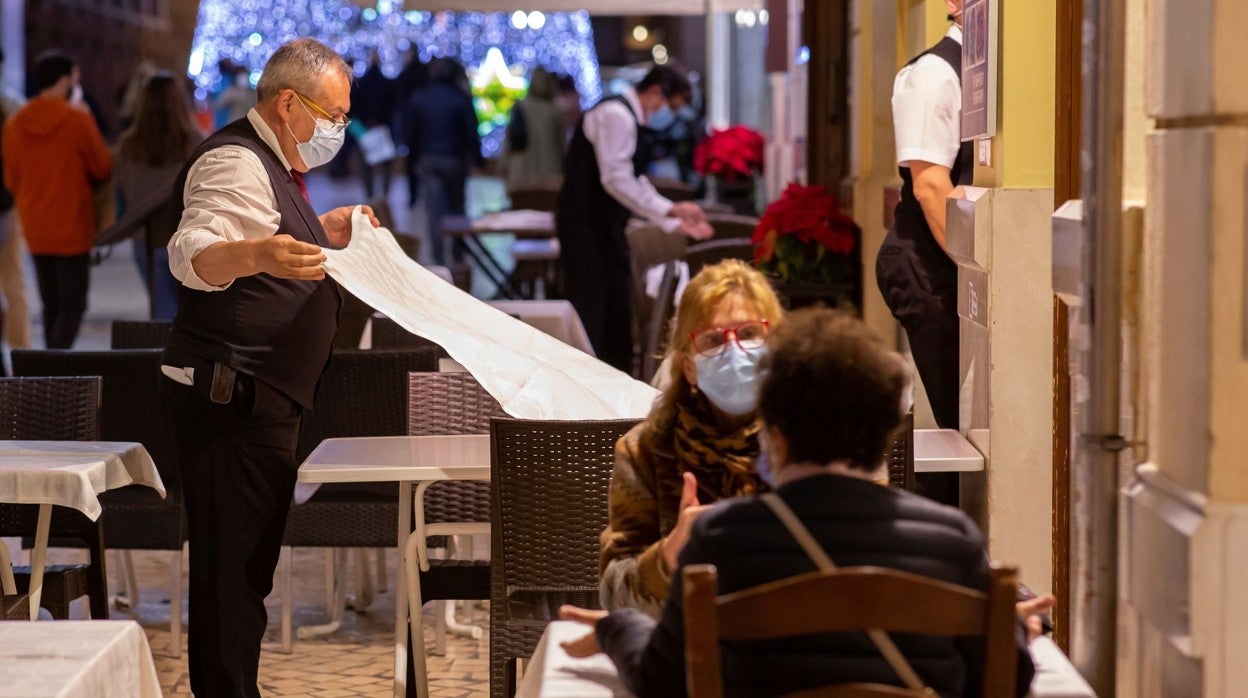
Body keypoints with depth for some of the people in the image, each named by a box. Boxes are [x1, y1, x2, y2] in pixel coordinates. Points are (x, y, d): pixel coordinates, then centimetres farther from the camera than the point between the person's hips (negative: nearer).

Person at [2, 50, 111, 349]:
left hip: (35, 230, 5)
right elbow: (103, 169, -4)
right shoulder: (78, 120, -12)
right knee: (72, 305, -2)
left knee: (51, 305, 13)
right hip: (73, 227, -5)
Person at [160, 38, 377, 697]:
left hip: (258, 396, 11)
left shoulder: (269, 162, 19)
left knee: (247, 560, 16)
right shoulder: (235, 162, -15)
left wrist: (318, 234, 27)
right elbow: (193, 253, -32)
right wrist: (254, 255, -51)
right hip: (233, 394, -11)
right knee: (234, 562, -10)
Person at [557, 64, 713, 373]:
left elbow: (634, 184, 20)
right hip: (586, 226, -10)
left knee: (617, 310, 11)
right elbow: (616, 180, -23)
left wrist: (677, 222, 14)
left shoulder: (632, 119, 16)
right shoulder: (616, 115, -16)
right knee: (589, 313, -8)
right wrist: (670, 210, -23)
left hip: (607, 226, 10)